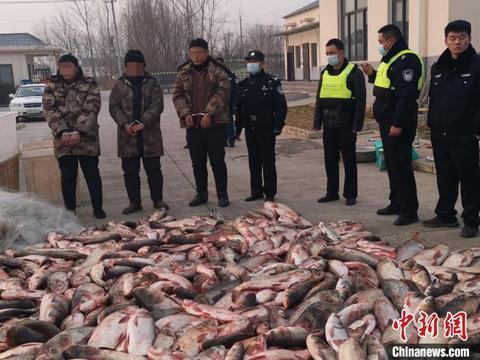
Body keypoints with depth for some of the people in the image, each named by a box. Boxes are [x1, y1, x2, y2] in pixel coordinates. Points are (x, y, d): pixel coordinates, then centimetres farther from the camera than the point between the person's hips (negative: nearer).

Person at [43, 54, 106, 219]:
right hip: (62, 139, 2)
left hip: (87, 138, -2)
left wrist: (79, 132, -21)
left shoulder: (89, 84, -1)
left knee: (92, 174, 5)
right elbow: (50, 110, -4)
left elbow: (91, 110, -11)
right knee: (67, 176, 8)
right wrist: (63, 131, -18)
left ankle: (97, 207, 17)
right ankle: (70, 210, 19)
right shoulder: (52, 85, 5)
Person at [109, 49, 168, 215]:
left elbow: (157, 105, -8)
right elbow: (114, 107, 1)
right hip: (127, 135, 2)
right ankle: (134, 201, 19)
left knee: (153, 169, 5)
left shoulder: (152, 84, 3)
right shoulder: (120, 85, 8)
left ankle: (158, 199, 18)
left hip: (149, 135, -2)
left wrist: (143, 123, -20)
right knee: (130, 171, 7)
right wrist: (124, 124, -16)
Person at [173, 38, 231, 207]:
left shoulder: (217, 71, -1)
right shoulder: (183, 73, 10)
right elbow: (177, 95, 7)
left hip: (214, 123, -4)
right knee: (197, 162, 11)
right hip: (193, 124, 4)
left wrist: (209, 113, -20)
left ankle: (222, 194, 12)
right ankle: (201, 193, 23)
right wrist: (185, 113, -9)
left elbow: (222, 92, -11)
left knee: (217, 161, 0)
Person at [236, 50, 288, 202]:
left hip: (266, 128, -5)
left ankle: (270, 192, 11)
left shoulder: (272, 82, -4)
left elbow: (281, 106, -7)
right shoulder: (244, 84, 11)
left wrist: (278, 126, -14)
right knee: (253, 161, 11)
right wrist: (237, 128, 10)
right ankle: (256, 192, 20)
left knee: (268, 161, 1)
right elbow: (239, 108, 14)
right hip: (250, 128, 5)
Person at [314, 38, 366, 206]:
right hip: (329, 126, 6)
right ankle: (332, 192, 21)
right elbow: (319, 100, 16)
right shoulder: (325, 73, 13)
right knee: (330, 160, 11)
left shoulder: (354, 72, -6)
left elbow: (360, 101, -10)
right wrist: (317, 123, 10)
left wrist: (357, 125, -16)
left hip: (346, 126, -6)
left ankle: (350, 194, 12)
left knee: (349, 161, 3)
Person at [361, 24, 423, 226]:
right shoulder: (391, 60, 18)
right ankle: (396, 203, 26)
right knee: (391, 164, 15)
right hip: (387, 122, 11)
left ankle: (409, 211, -2)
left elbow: (406, 95, -23)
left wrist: (398, 124, -26)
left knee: (401, 166, -8)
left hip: (399, 124, -10)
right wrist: (373, 75, 13)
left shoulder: (407, 60, -15)